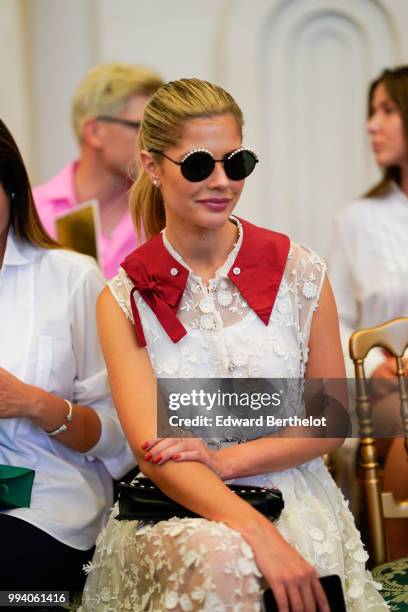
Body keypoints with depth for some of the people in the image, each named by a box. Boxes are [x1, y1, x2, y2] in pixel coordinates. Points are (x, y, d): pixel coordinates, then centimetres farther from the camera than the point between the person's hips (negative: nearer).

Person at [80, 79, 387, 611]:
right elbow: (152, 448, -10)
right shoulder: (123, 301, 1)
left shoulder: (300, 274, 4)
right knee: (222, 558, -35)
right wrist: (258, 532, -27)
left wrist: (226, 459, -10)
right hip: (175, 510, 0)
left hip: (292, 496, 0)